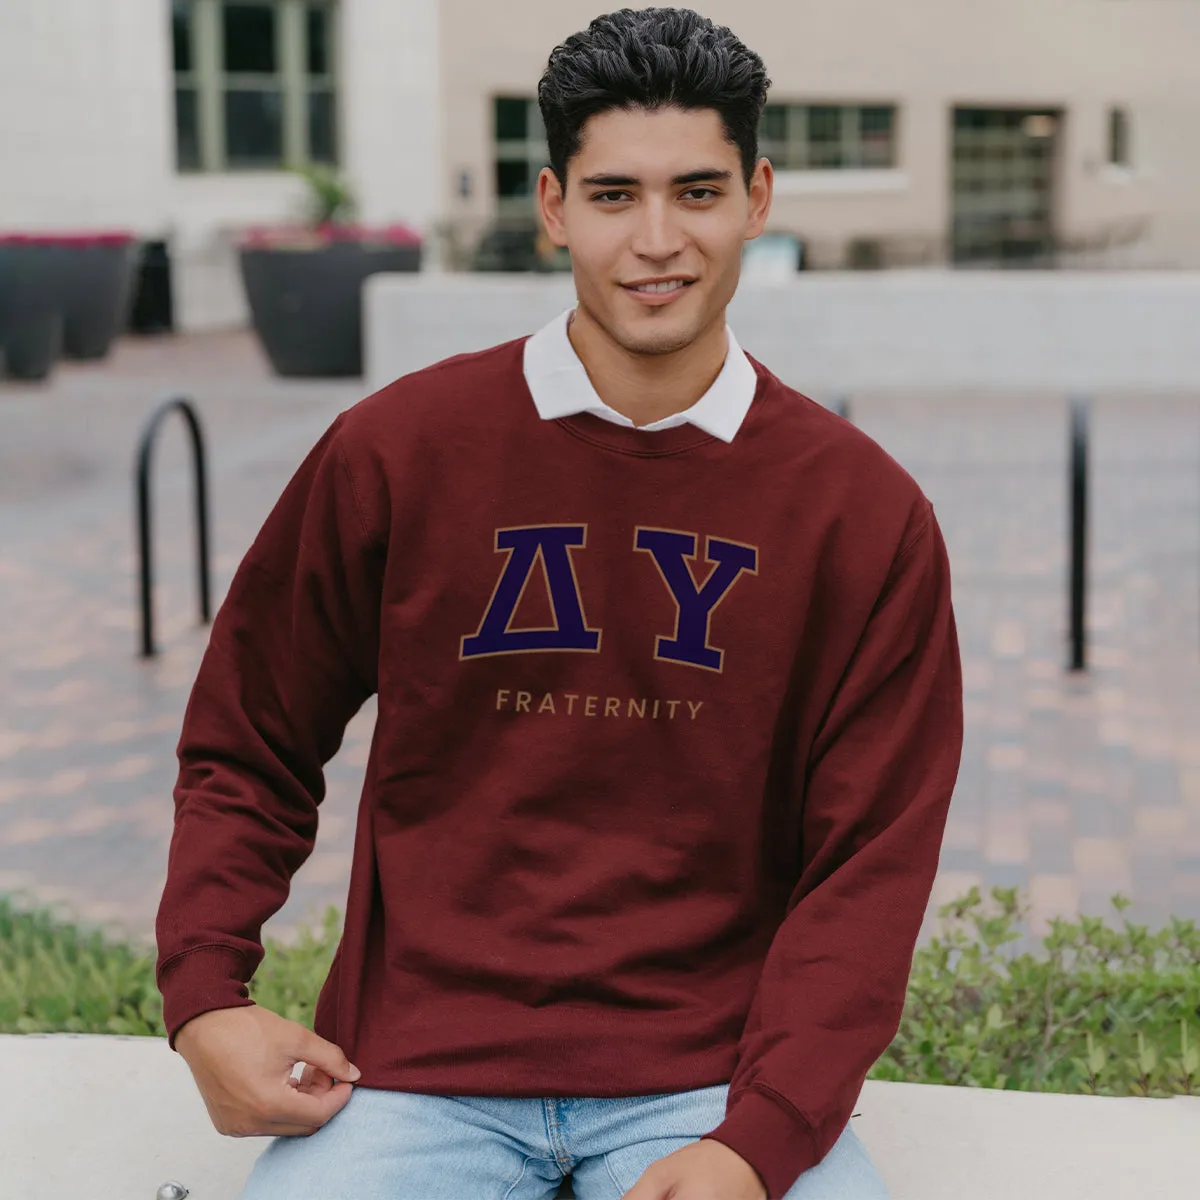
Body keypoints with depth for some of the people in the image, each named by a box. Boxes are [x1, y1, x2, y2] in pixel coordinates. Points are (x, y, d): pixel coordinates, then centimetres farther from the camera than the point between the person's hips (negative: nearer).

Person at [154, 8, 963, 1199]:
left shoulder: (865, 511, 1)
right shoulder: (394, 452, 1)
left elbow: (870, 862, 0)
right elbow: (246, 750, 11)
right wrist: (203, 995, -4)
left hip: (718, 1073, 1)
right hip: (418, 1069, 0)